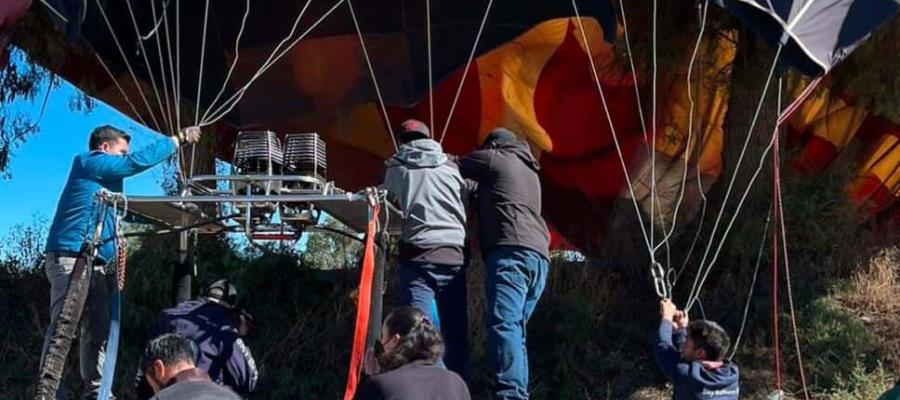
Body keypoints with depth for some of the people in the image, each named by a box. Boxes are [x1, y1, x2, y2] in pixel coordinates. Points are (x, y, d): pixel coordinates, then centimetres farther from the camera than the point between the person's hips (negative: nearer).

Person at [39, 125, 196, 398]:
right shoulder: (90, 162, -5)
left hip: (92, 264, 10)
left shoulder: (101, 175, 23)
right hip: (71, 259, -10)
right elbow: (139, 161, -11)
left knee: (98, 331, 7)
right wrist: (178, 139, -5)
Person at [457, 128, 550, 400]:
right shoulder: (529, 172, 35)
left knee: (503, 326, -20)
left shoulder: (493, 158, 14)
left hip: (511, 252, -8)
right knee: (514, 331, 7)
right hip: (538, 256, 8)